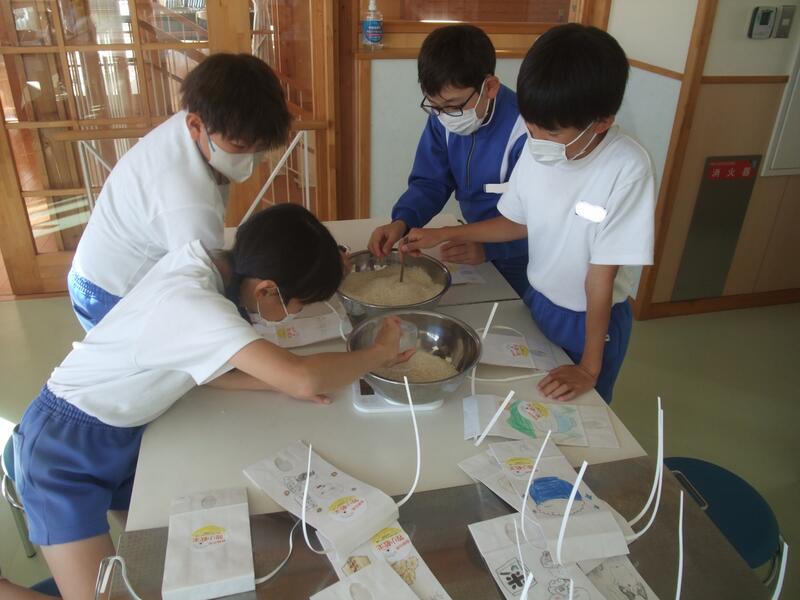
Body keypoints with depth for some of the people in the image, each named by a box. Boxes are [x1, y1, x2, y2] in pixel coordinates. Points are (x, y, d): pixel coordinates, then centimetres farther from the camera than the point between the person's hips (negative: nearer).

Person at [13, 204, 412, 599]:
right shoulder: (195, 305, -34)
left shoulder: (206, 263, -10)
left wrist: (281, 382, -15)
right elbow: (304, 378, -41)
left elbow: (204, 369, -2)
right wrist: (380, 352, -24)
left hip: (122, 434, 8)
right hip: (65, 445, -8)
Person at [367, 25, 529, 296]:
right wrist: (402, 222, -24)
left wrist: (488, 248, -42)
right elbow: (430, 183, -5)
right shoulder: (442, 119, -10)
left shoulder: (526, 133, -31)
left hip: (516, 255, -6)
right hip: (475, 238, 6)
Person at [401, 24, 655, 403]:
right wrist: (444, 235, -2)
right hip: (537, 302, 5)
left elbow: (601, 276, -24)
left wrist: (590, 368, -17)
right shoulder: (538, 149, -14)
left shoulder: (626, 170, -29)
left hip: (593, 319, -5)